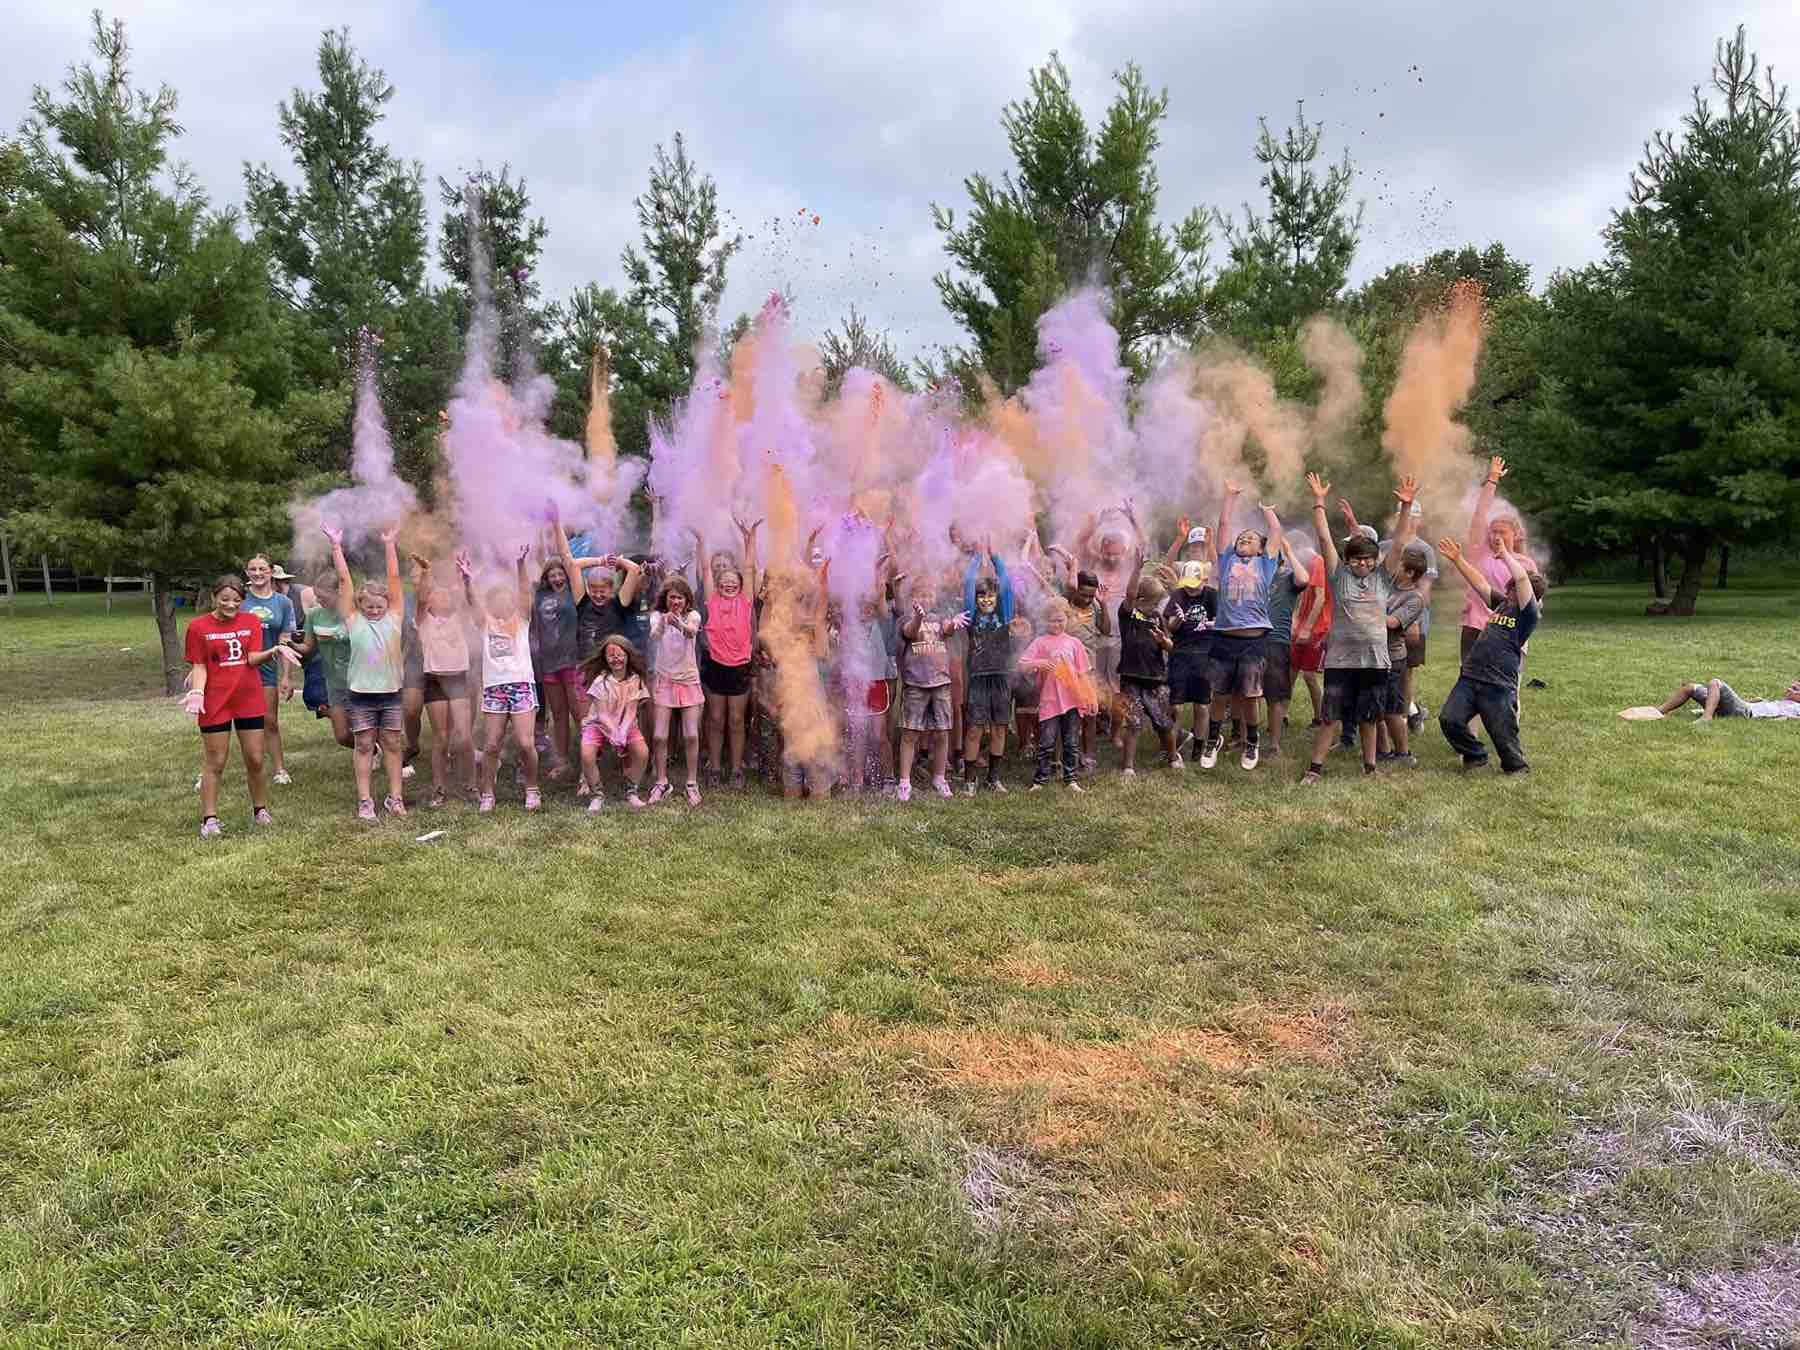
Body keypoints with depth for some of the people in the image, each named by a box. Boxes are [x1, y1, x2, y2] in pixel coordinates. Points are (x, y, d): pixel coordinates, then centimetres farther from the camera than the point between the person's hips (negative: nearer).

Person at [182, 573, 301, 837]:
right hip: (215, 702, -2)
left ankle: (260, 810, 23)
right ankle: (209, 819, 10)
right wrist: (197, 692, -18)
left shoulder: (252, 622, 3)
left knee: (255, 760, 8)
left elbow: (253, 658, -6)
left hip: (249, 700, 2)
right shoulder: (198, 626, -3)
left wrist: (274, 652, -26)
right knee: (215, 763, 4)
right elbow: (199, 666, -1)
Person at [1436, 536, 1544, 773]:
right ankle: (1475, 756, 19)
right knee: (1449, 719, -5)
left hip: (1498, 686, -6)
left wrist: (1506, 553, -3)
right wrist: (1457, 559, 16)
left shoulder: (1527, 613, -5)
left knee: (1504, 736, 1)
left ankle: (1518, 769, 28)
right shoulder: (1502, 603, 15)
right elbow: (1479, 583, 20)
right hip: (1469, 677, 6)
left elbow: (1521, 577, -16)